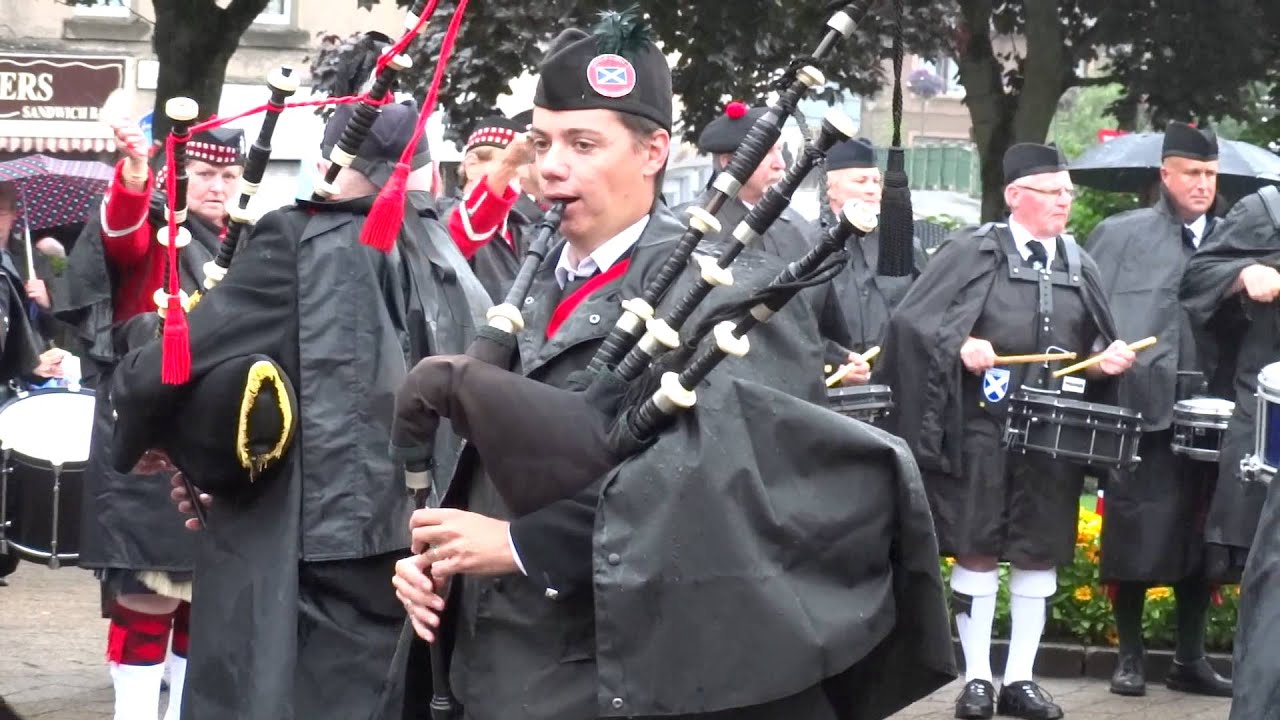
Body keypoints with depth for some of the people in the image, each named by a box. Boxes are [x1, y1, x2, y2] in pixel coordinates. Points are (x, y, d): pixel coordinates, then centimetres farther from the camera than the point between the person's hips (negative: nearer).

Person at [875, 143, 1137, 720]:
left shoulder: (1079, 266, 12)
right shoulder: (973, 255, -1)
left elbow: (1097, 348, 16)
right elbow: (912, 320, -5)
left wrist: (1108, 361, -5)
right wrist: (960, 346, -19)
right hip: (983, 428, -4)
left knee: (1040, 553, 5)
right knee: (976, 549, -1)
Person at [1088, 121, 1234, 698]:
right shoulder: (1121, 234, 6)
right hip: (1140, 409, -3)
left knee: (1198, 538, 8)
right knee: (1135, 535, 2)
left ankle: (1190, 659, 17)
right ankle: (1130, 655, 13)